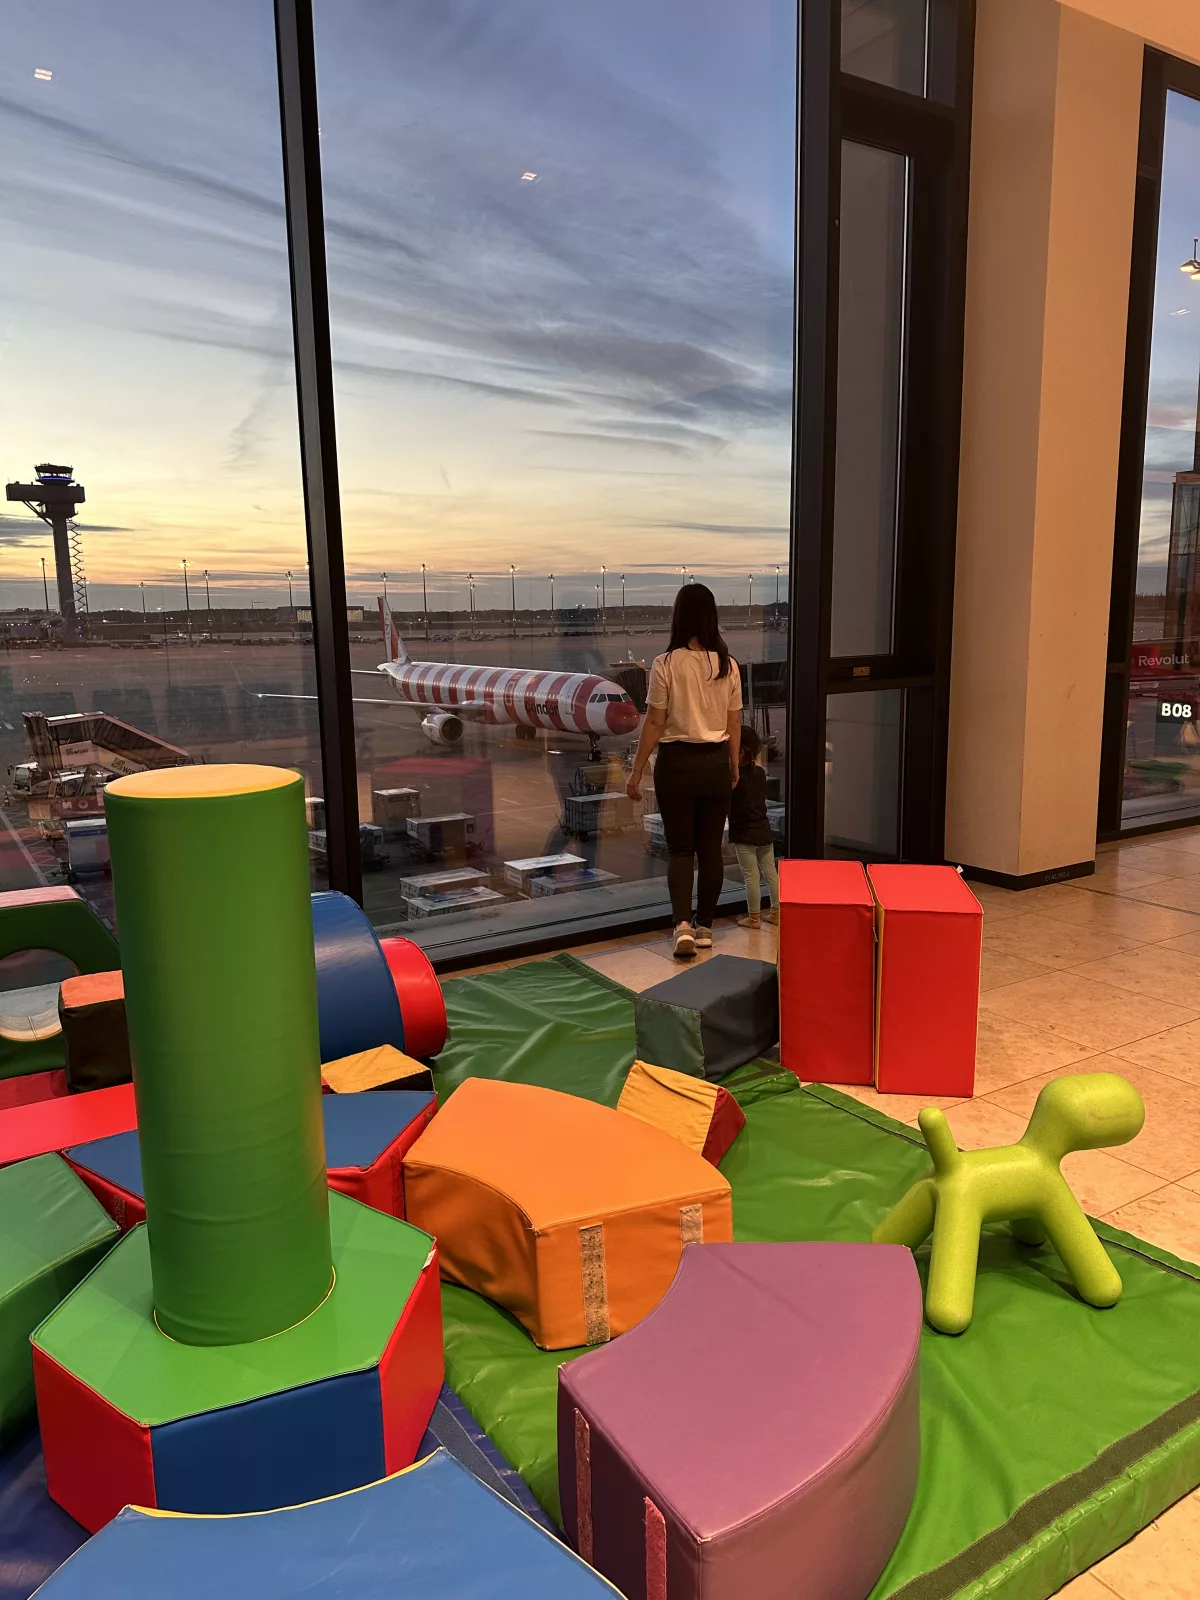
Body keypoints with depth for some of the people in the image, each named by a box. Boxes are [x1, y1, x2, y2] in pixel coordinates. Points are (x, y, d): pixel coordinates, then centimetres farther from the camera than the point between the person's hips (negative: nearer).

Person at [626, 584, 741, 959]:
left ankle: (683, 924, -8)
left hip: (677, 763, -3)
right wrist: (734, 766, 20)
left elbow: (654, 723, -10)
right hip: (716, 763, 3)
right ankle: (704, 927, 21)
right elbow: (734, 724, 5)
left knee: (680, 848, 7)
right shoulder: (728, 665, -2)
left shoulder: (666, 664, -12)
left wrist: (636, 772, -1)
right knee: (711, 849, 12)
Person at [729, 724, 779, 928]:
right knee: (771, 873, 12)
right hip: (763, 830, 7)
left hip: (744, 834, -7)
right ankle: (776, 911, 20)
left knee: (751, 876, -1)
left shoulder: (734, 776, -17)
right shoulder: (759, 772, 2)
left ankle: (754, 917, 5)